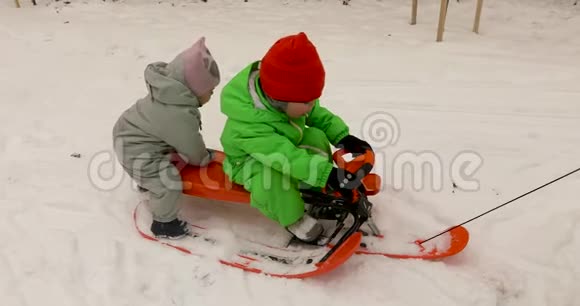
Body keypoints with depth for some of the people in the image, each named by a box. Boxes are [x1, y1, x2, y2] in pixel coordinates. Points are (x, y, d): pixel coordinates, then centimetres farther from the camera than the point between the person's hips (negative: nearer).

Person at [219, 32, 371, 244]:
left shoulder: (290, 98, -20)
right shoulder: (248, 125, -41)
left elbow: (319, 114, -5)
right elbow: (285, 157, -48)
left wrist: (342, 137, -20)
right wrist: (326, 173, -55)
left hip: (286, 143, 7)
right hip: (250, 160, -7)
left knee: (316, 136, -17)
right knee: (273, 174, -38)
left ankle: (323, 192, 2)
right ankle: (293, 219, -12)